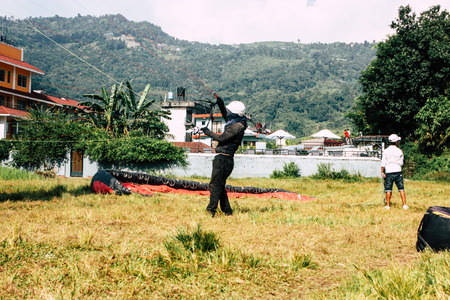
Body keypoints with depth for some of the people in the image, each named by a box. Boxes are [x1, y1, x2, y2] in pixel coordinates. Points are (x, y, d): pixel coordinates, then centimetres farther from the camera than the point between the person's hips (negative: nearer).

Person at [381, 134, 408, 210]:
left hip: (388, 172, 0)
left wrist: (382, 172, 3)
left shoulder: (386, 151, -1)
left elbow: (383, 163, -2)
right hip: (398, 171, 0)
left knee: (388, 189, 4)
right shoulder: (399, 151, 0)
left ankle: (388, 205, 5)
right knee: (401, 189, 3)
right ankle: (404, 205, 2)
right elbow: (401, 163, 9)